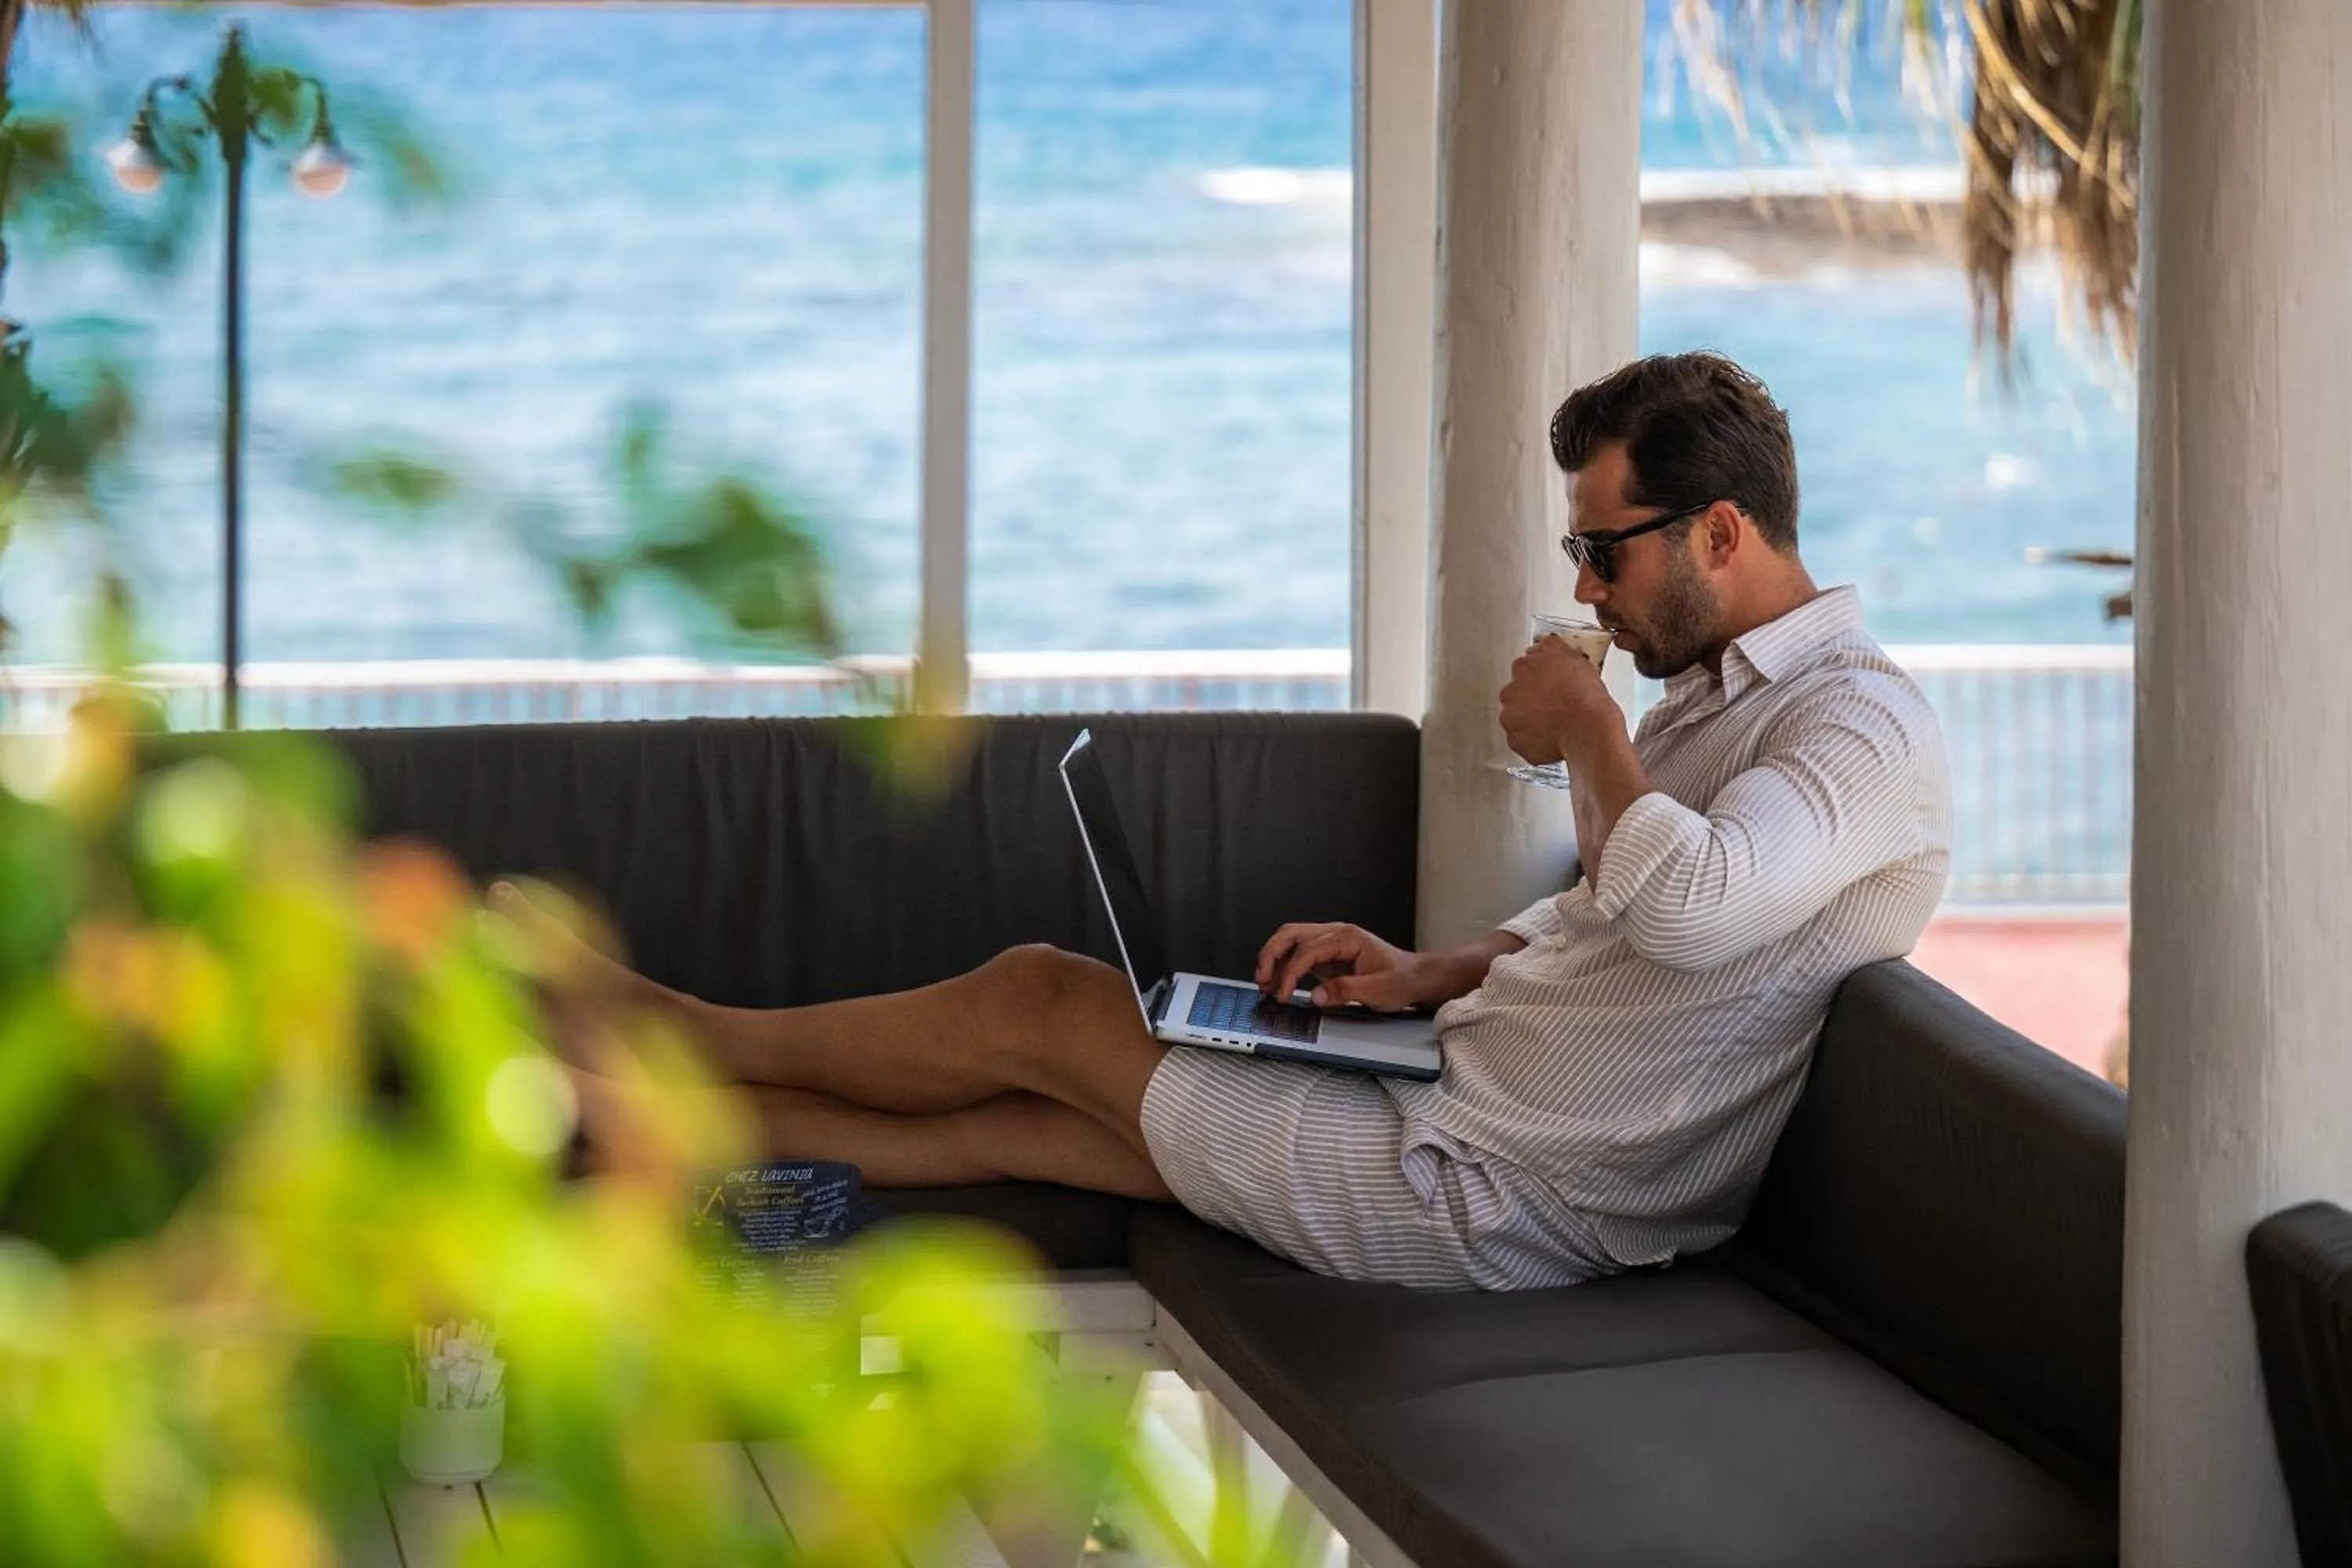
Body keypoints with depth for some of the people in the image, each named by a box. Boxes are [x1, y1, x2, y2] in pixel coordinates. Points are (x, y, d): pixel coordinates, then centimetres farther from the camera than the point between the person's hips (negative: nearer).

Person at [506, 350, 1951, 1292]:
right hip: (1453, 1099, 9)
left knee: (1032, 1002, 3)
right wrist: (1433, 974, 10)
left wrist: (1587, 733, -16)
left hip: (1499, 1199, -9)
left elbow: (1687, 908, -35)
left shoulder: (1865, 729, -17)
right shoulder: (1722, 689, 16)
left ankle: (692, 1033, 24)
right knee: (1014, 1118, 8)